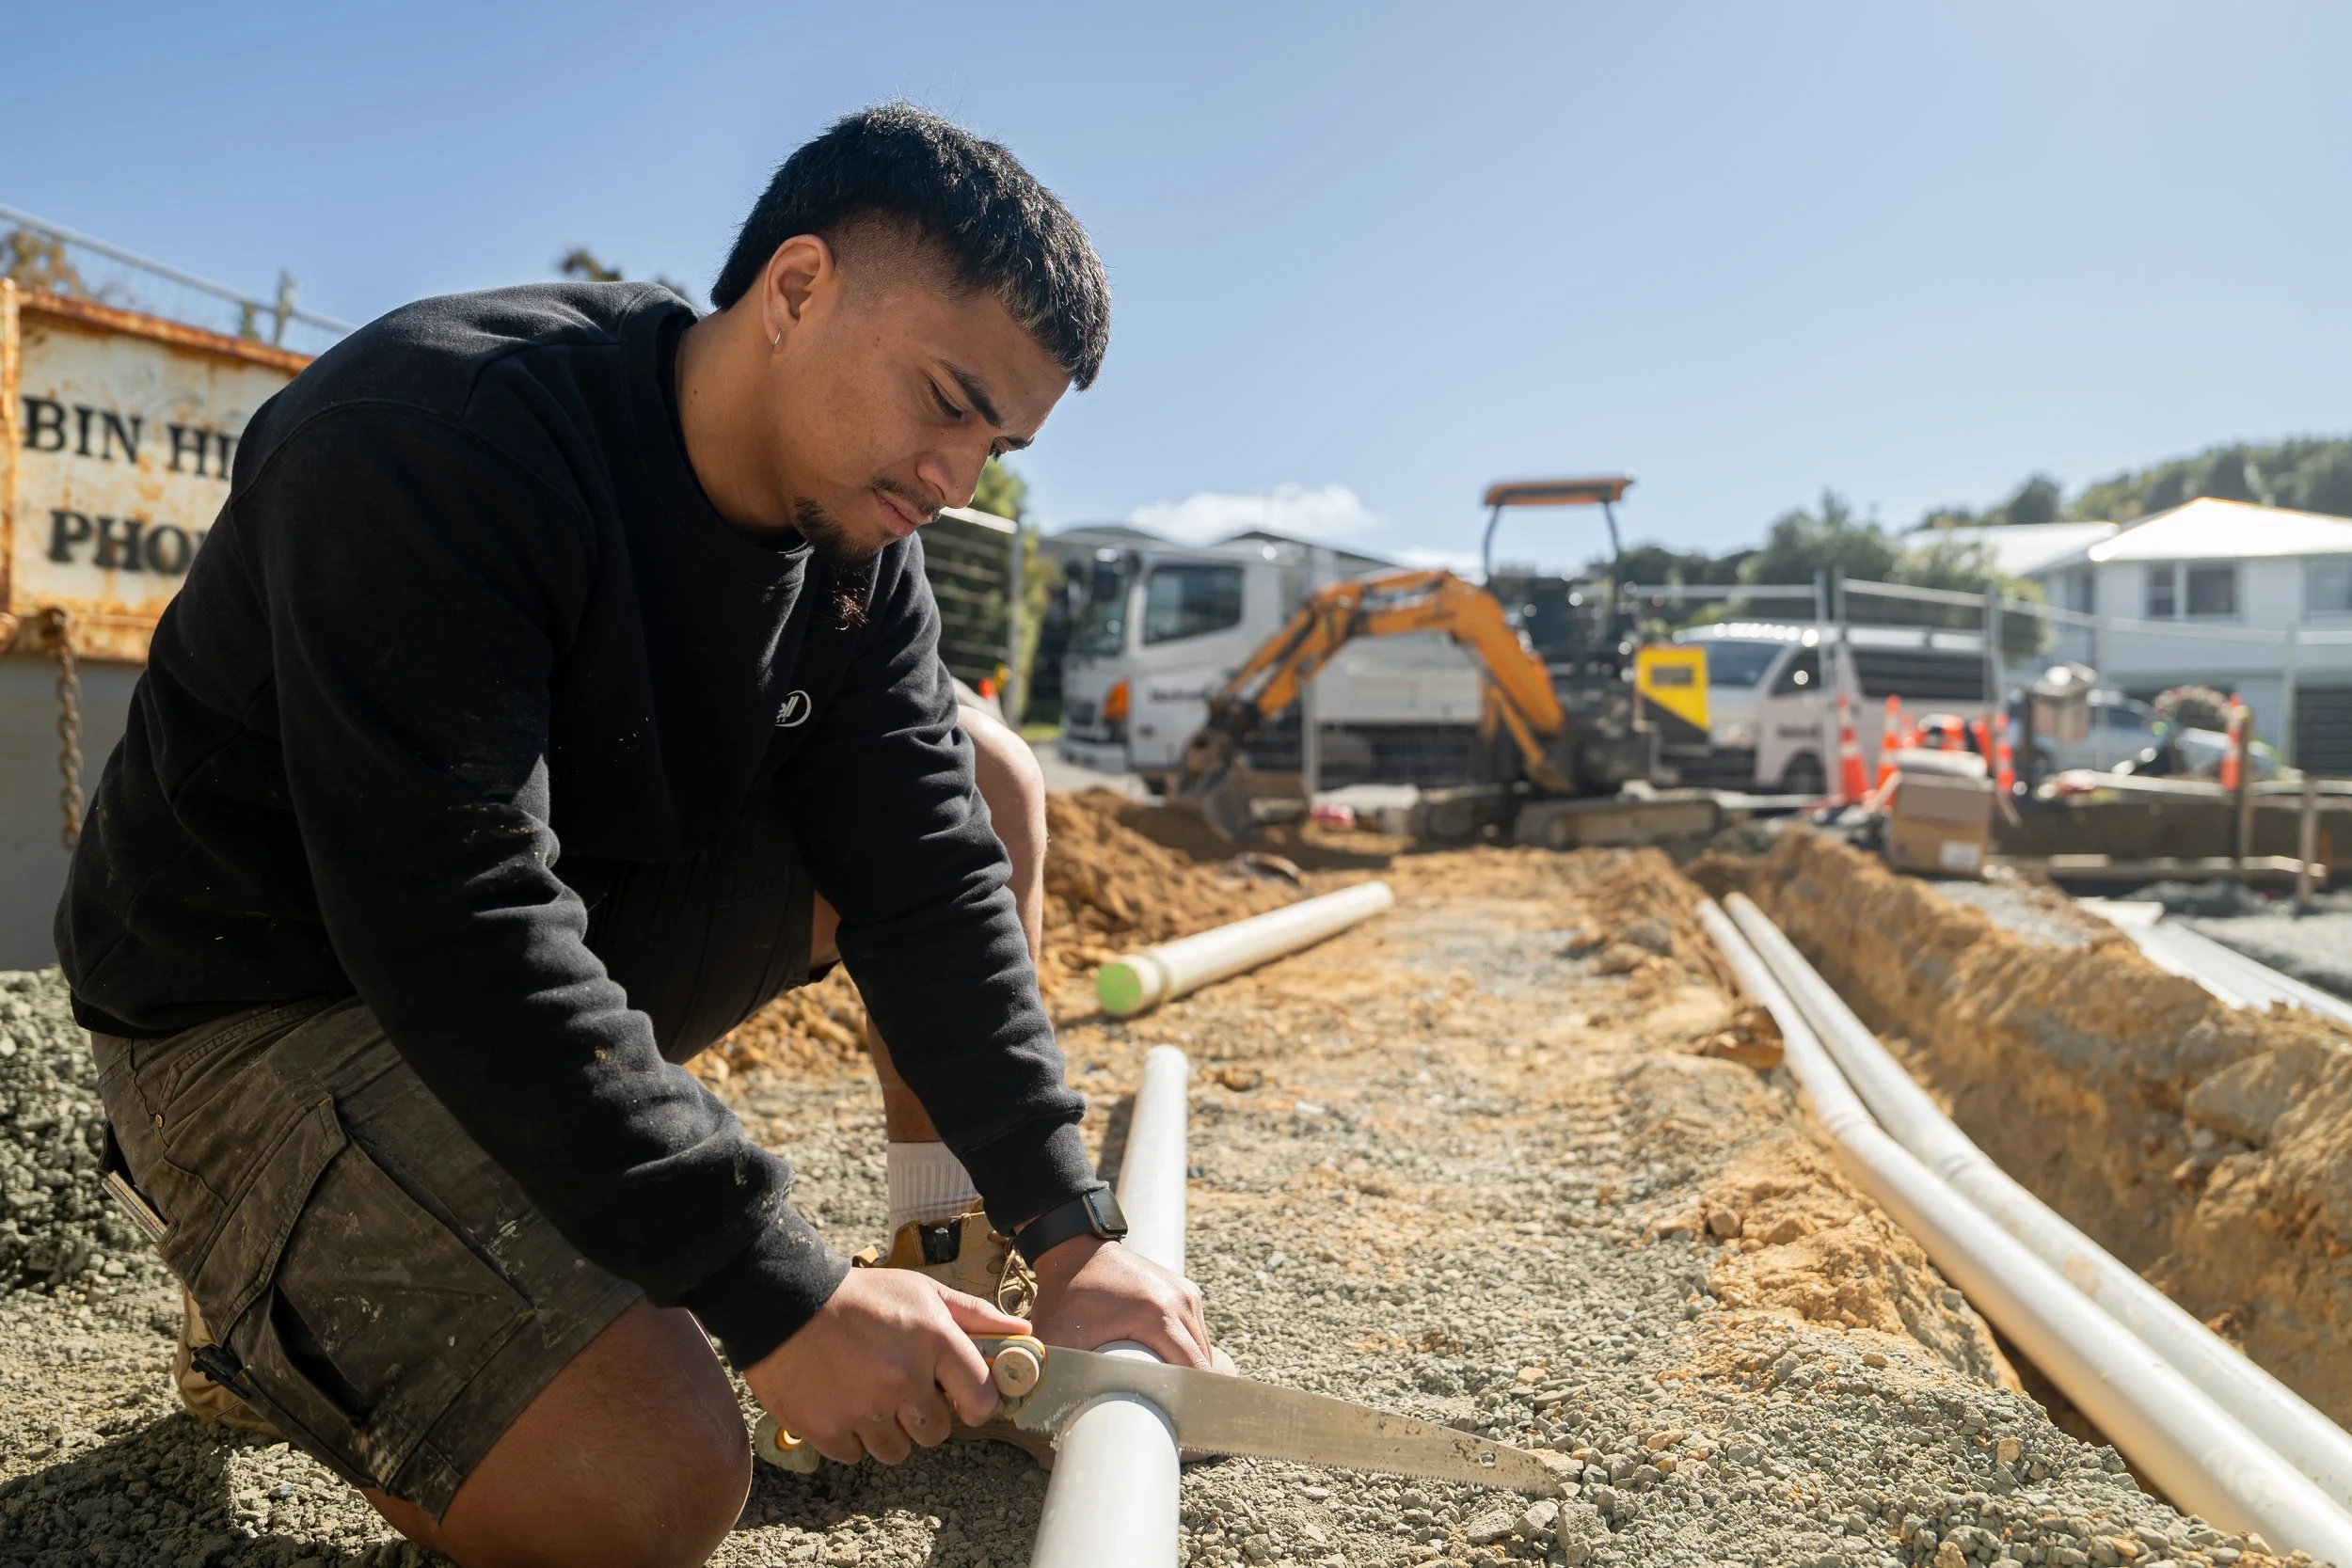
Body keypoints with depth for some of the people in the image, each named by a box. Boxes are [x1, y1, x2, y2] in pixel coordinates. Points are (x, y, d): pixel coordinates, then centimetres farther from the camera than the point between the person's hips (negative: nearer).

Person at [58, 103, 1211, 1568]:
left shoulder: (858, 538, -4)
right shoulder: (433, 438, -28)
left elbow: (923, 878, -7)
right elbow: (460, 928, -34)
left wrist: (1072, 1228, -14)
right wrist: (780, 1294, -34)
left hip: (577, 918, 8)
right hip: (269, 995, -7)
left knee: (989, 782, -1)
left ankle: (964, 1284, 6)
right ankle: (281, 1295, 3)